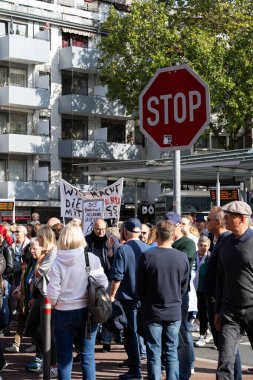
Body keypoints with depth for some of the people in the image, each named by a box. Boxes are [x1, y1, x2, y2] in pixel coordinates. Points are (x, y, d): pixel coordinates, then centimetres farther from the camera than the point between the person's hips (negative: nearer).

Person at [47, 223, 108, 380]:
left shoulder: (57, 261, -11)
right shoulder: (92, 258, -9)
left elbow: (53, 292, -11)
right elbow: (103, 283, -6)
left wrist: (54, 303, 10)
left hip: (63, 313, -1)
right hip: (87, 311, 1)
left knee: (64, 357, 11)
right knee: (88, 356, 10)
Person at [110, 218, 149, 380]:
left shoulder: (122, 249, -12)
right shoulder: (148, 249, 0)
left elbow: (117, 276, -14)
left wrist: (112, 295, -3)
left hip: (128, 297, -4)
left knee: (131, 333, 2)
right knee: (139, 330, 17)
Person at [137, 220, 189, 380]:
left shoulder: (147, 256, -13)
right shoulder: (182, 257, -7)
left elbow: (140, 287, -3)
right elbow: (184, 287, 4)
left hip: (152, 312, -2)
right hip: (174, 312, 2)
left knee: (154, 354, 6)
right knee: (172, 353, 11)